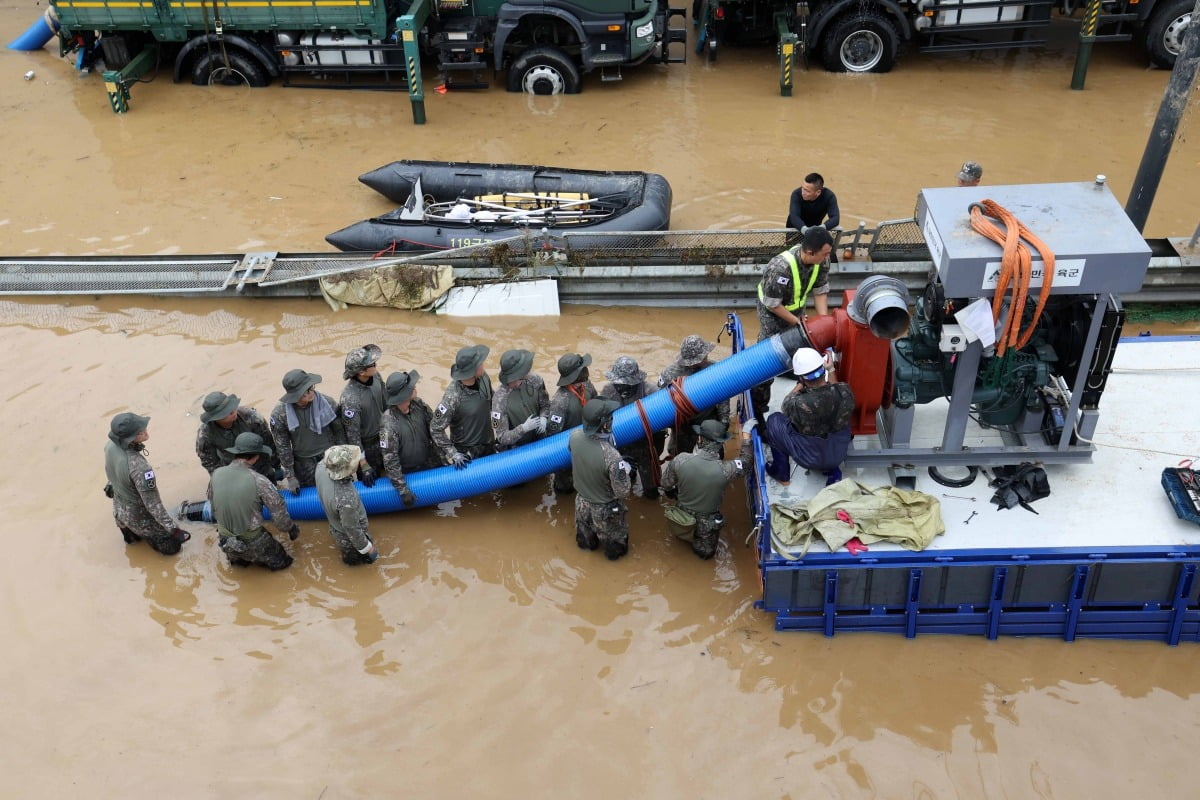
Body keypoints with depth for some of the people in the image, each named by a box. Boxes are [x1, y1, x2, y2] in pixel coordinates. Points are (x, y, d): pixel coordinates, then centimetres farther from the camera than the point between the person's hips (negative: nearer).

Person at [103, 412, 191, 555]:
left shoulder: (110, 445, -19)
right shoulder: (139, 466, -41)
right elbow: (152, 504, -32)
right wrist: (174, 529, -23)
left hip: (119, 510, 9)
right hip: (139, 516, -9)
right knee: (172, 547, 10)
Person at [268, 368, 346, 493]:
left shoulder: (326, 402, -14)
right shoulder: (279, 414, -16)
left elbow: (339, 431, -2)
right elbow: (282, 446, -7)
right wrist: (290, 476, -4)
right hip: (304, 466, -1)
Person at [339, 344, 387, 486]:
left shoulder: (376, 376, -16)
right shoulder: (350, 398, -35)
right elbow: (353, 435, -26)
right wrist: (364, 466, -21)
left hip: (381, 436, 6)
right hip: (365, 445, -6)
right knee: (370, 484, 14)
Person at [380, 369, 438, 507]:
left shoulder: (420, 406, -16)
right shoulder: (389, 424, -30)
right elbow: (390, 460, -24)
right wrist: (403, 490, -22)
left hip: (430, 466, 4)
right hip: (406, 474, -4)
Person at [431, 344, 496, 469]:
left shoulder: (484, 378, -14)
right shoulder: (452, 397, -32)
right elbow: (435, 429, -22)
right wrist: (453, 454, -20)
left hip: (489, 445, 6)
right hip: (466, 453, -6)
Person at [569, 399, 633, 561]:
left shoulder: (575, 436, -22)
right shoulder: (611, 457, -39)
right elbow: (622, 493, -26)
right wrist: (626, 471, -10)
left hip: (582, 503, 5)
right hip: (605, 510, -5)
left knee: (585, 543, 35)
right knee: (615, 549, 25)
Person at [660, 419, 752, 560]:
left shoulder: (680, 460, -29)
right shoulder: (725, 469, -34)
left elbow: (666, 485, -10)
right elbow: (744, 460, -11)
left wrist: (672, 493, 13)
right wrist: (746, 434, -1)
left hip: (682, 515, 2)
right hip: (706, 521, -2)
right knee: (706, 552, 25)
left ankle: (688, 535, 21)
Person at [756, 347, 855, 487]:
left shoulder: (801, 405, -36)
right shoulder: (845, 391, -25)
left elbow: (786, 404, -9)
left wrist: (800, 384, 2)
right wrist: (831, 370, 12)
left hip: (810, 458, -4)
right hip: (839, 455, 4)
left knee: (774, 420, 15)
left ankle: (781, 474, 29)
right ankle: (832, 472, 29)